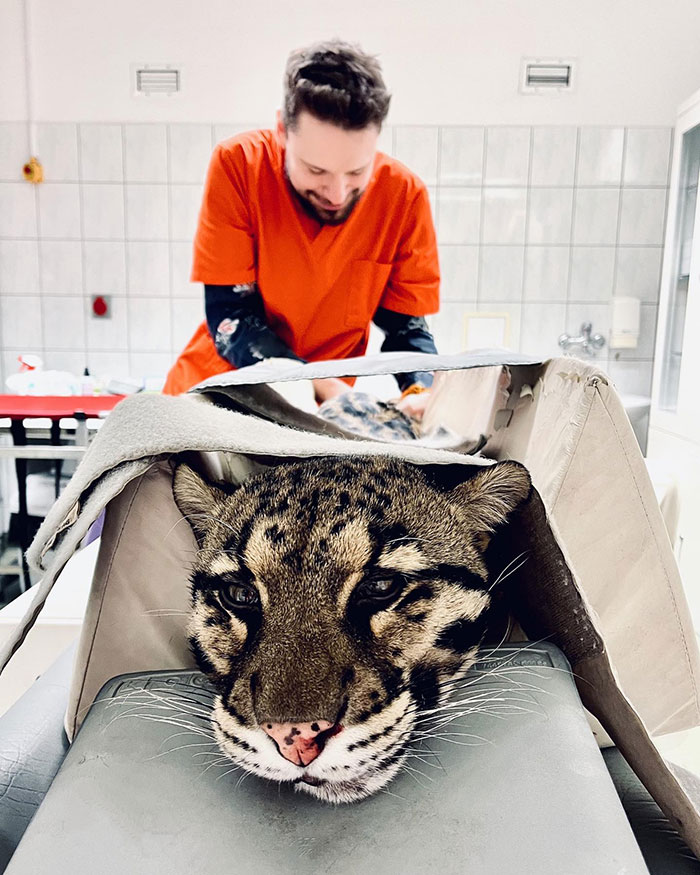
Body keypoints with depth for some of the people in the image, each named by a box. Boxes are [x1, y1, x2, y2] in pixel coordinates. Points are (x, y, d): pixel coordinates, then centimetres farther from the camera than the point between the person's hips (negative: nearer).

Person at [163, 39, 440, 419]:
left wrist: (421, 396, -24)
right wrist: (326, 387, -28)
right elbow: (228, 316, -15)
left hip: (325, 408, 2)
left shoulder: (404, 195, -12)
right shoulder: (237, 164, -15)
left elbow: (407, 329, -3)